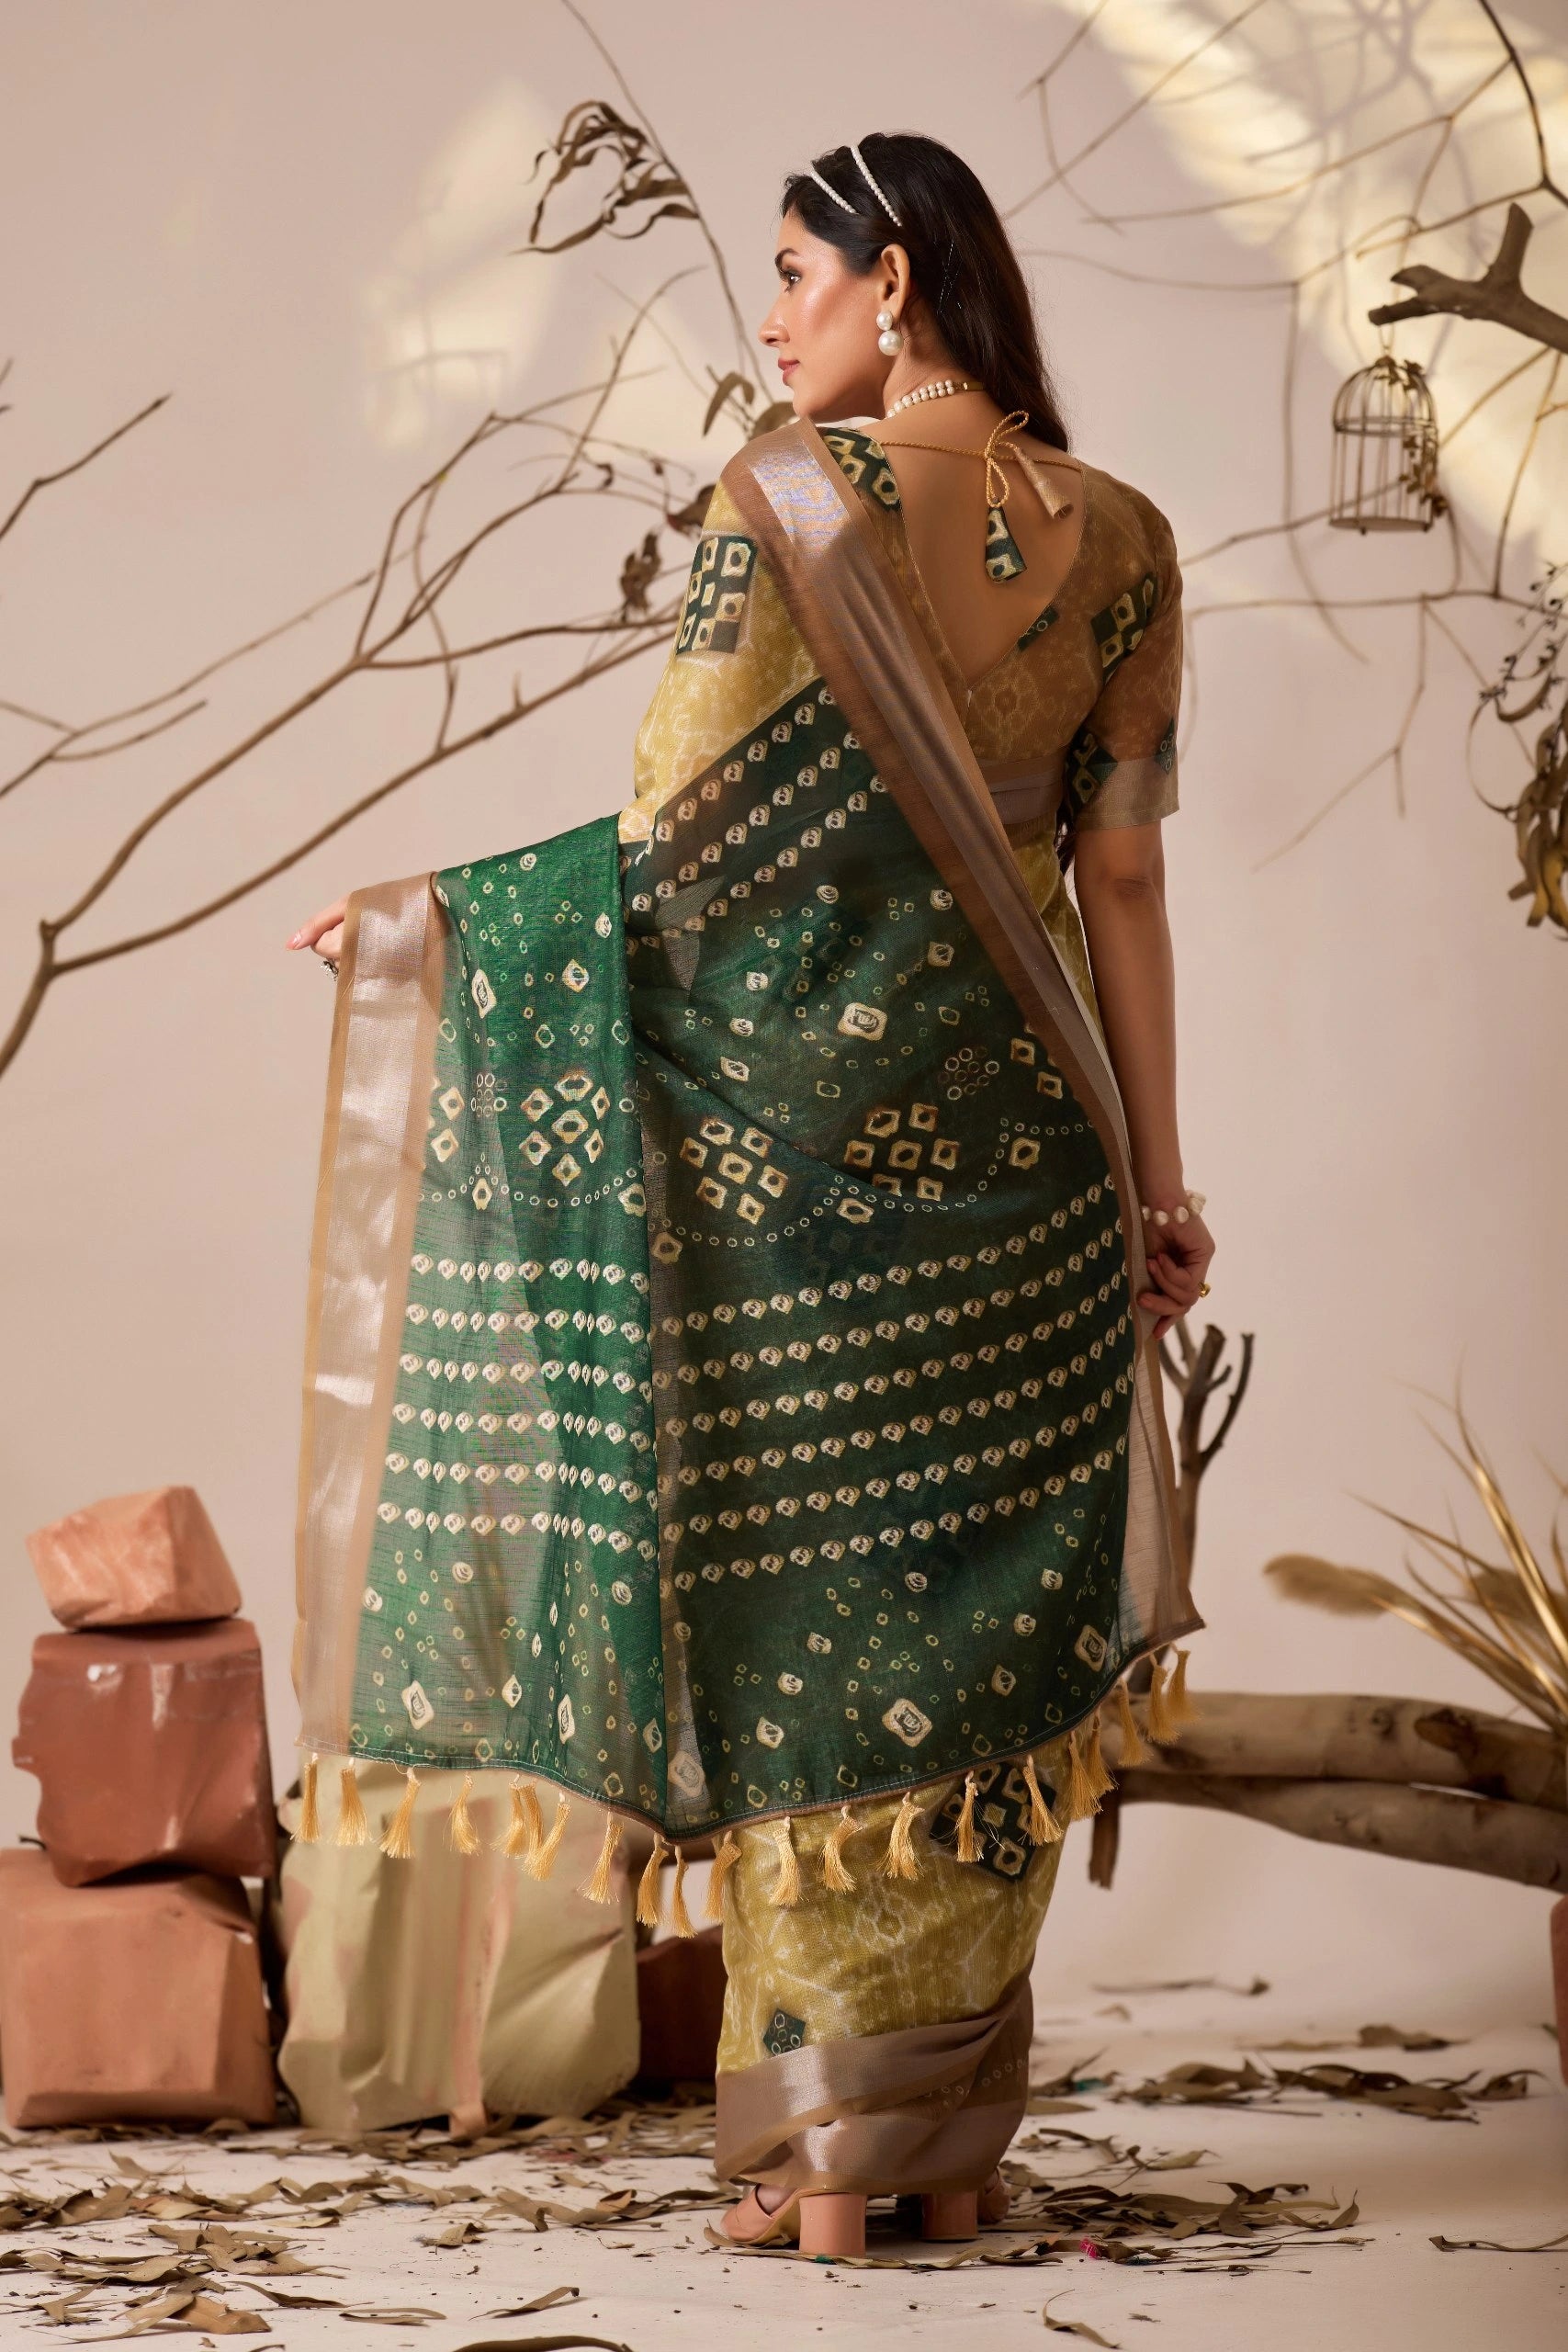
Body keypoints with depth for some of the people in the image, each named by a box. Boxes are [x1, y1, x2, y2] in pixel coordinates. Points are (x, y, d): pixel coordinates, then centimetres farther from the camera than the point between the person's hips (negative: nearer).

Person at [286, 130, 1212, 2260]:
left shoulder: (787, 501, -9)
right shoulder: (1118, 542, 4)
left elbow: (680, 833, -11)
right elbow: (1119, 875, 3)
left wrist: (423, 916, 2)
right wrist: (1158, 1172, 8)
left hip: (793, 1131, -4)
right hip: (1020, 1132, 4)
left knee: (801, 1604, 3)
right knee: (989, 1614, 9)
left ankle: (824, 2150, 5)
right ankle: (961, 2143, 13)